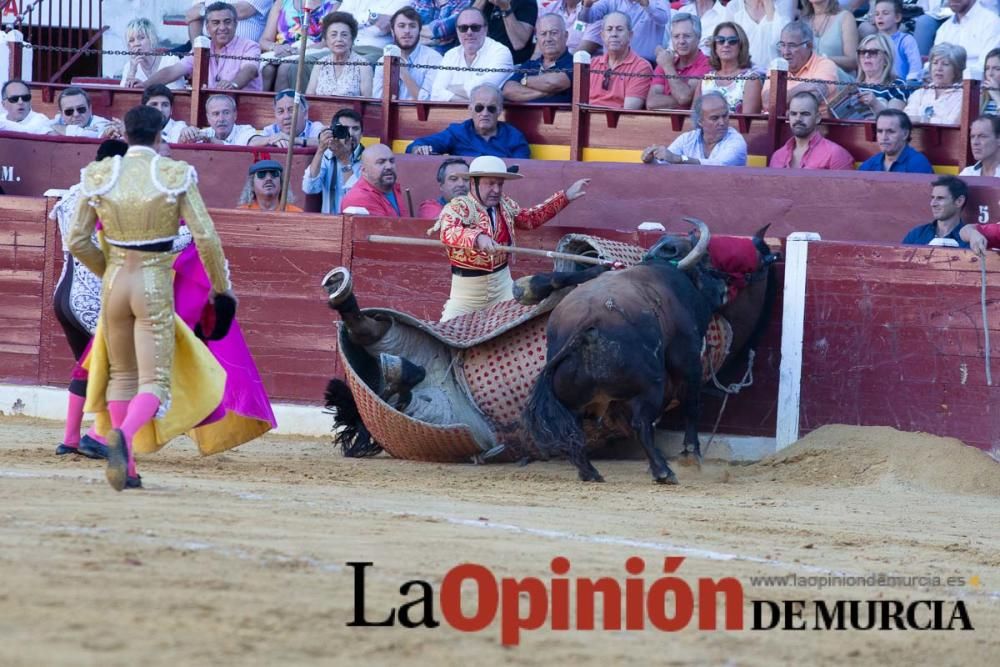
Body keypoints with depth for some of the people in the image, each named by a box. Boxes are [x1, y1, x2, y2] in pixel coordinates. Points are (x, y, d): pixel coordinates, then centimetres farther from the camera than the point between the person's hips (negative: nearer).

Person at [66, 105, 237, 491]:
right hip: (156, 286, -3)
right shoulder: (177, 176, -7)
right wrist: (221, 287, 4)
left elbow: (77, 241, 4)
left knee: (121, 375, 19)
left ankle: (125, 467, 17)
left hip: (114, 283, 3)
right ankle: (124, 436, -33)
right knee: (154, 382, -3)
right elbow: (206, 238, -9)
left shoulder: (99, 176, 0)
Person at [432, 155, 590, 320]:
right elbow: (448, 233, -36)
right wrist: (477, 237, -56)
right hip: (467, 286, -5)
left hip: (502, 283, 5)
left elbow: (531, 218, 21)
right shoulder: (457, 207, -16)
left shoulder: (505, 205, 5)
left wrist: (565, 197, 16)